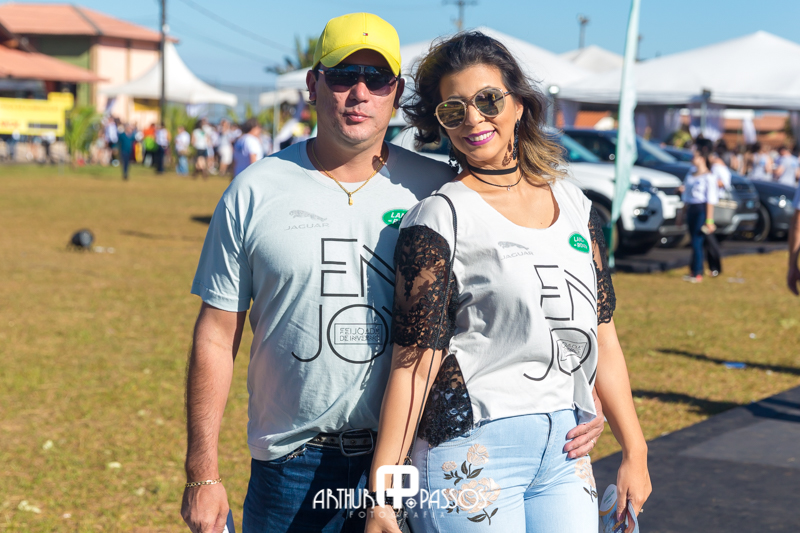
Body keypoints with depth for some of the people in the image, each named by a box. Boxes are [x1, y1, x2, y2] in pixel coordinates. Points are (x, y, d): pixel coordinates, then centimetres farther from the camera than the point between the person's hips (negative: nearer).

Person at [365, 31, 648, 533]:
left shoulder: (574, 205, 10)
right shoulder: (439, 219, -6)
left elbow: (602, 338, 14)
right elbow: (415, 363, -11)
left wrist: (635, 453, 13)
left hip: (567, 449, 5)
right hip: (472, 449, -5)